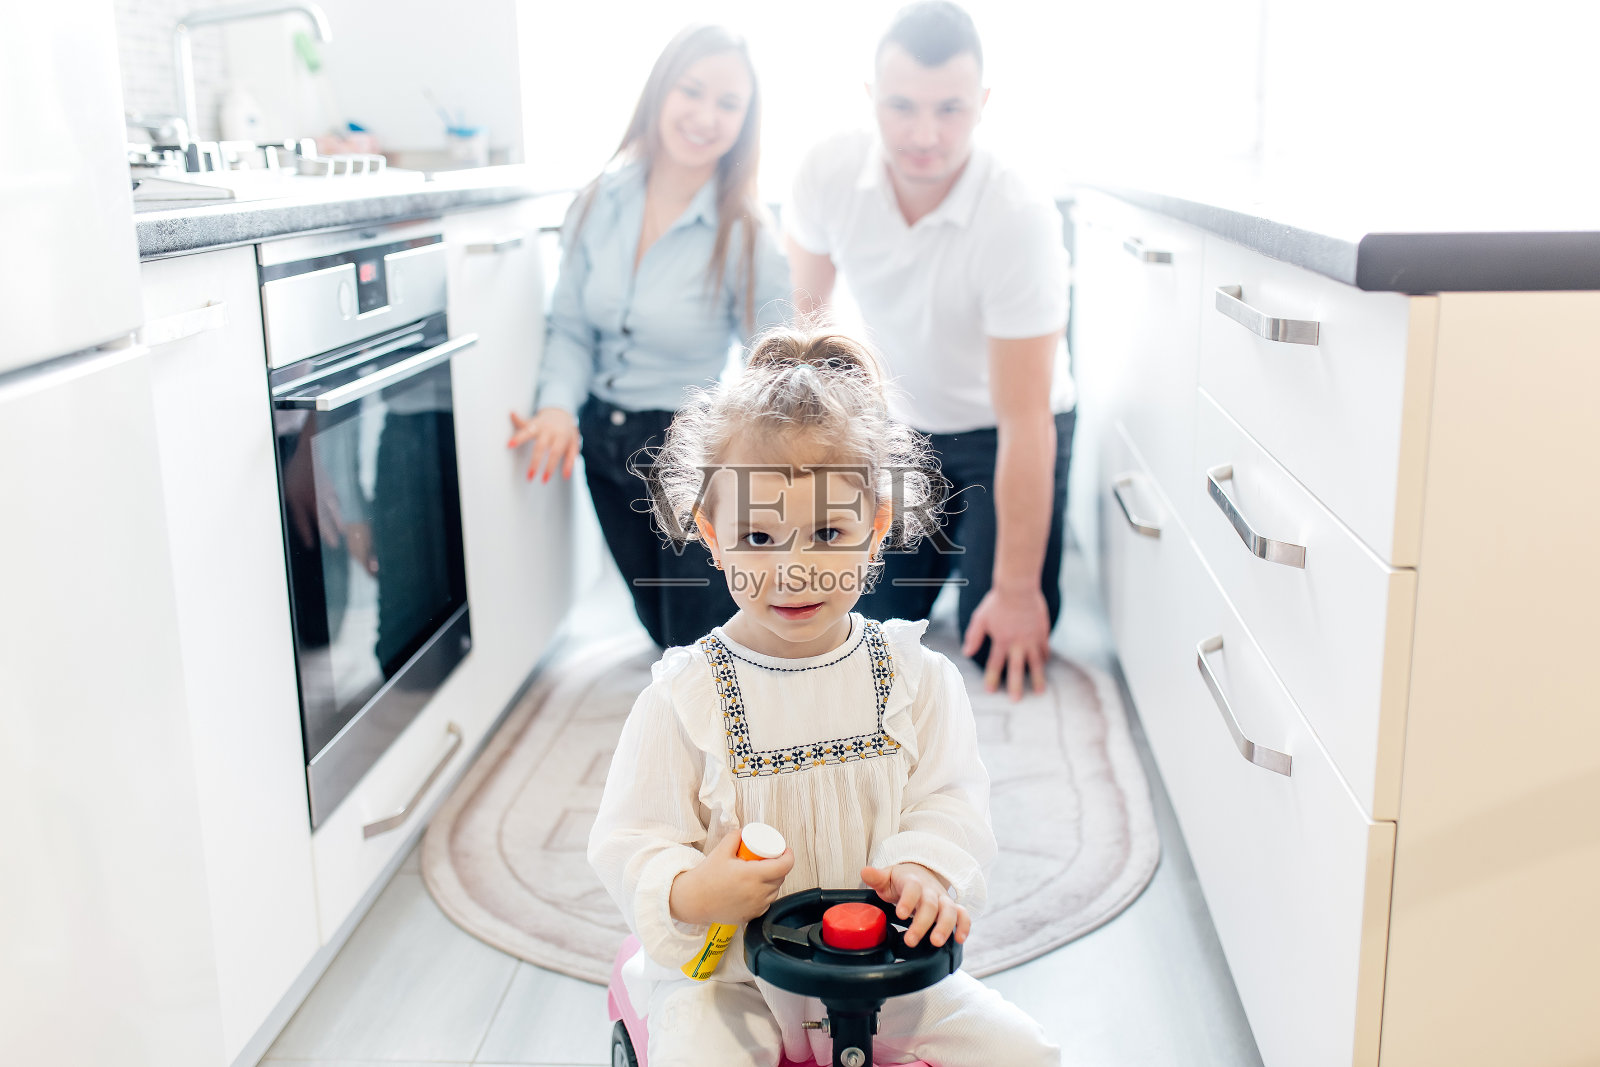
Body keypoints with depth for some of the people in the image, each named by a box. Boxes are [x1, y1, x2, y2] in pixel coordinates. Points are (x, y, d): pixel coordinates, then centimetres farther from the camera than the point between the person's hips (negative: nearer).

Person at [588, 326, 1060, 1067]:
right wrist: (688, 893, -28)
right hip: (727, 977, -2)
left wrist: (925, 871, -24)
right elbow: (628, 843, -8)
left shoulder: (914, 675, -4)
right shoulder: (683, 697, -11)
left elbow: (951, 801, -4)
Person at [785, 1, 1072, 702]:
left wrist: (1017, 589, -26)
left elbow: (1023, 425, -30)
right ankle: (944, 548, 29)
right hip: (905, 426, 4)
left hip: (1002, 438, -3)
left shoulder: (1021, 220, -33)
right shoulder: (830, 172, -21)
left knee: (1000, 652, -10)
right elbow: (803, 302, -1)